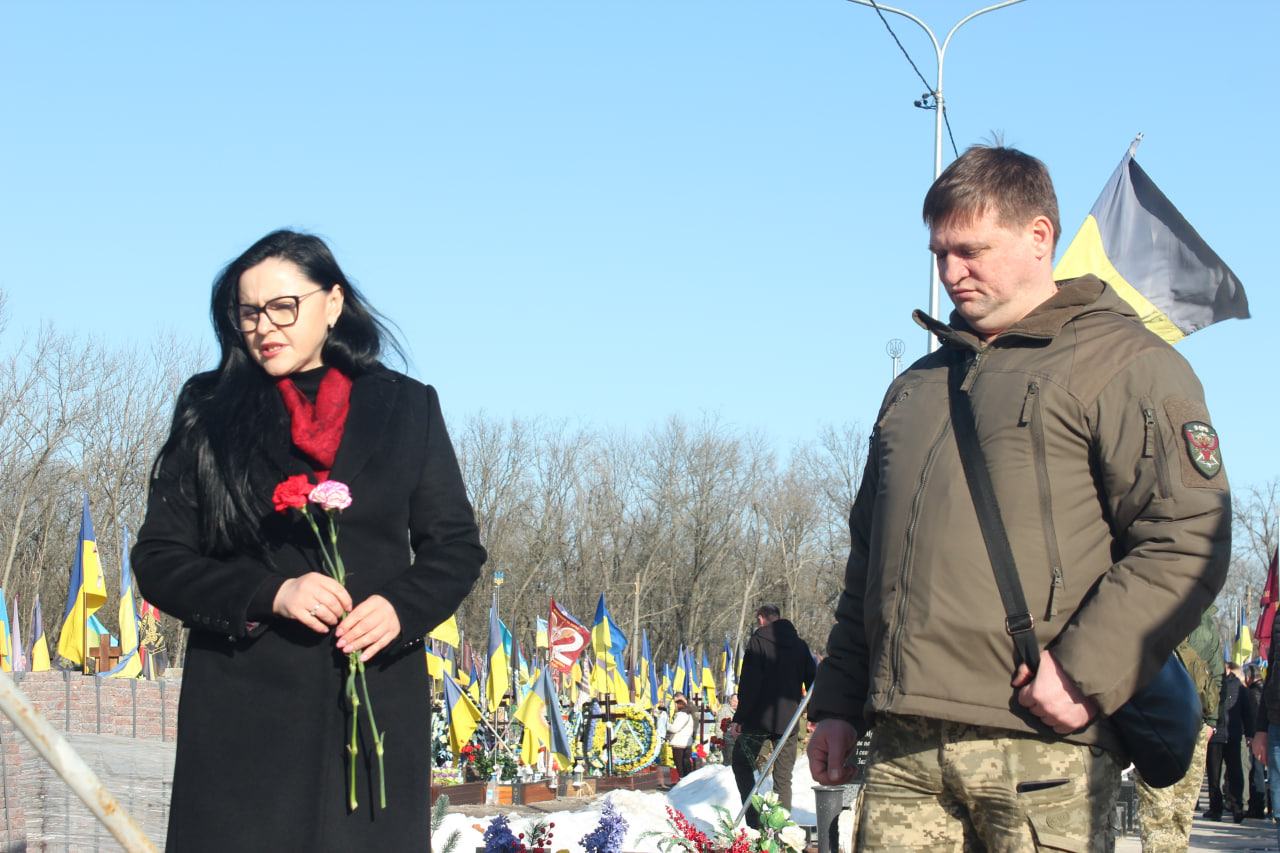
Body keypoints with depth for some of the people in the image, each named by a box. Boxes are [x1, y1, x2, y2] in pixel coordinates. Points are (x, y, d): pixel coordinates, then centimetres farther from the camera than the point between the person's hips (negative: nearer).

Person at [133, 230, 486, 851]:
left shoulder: (407, 407, 10)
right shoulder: (208, 412, 8)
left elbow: (457, 547, 12)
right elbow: (158, 560, 4)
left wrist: (401, 606, -10)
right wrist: (269, 593, -12)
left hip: (378, 701, 1)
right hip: (242, 712, 0)